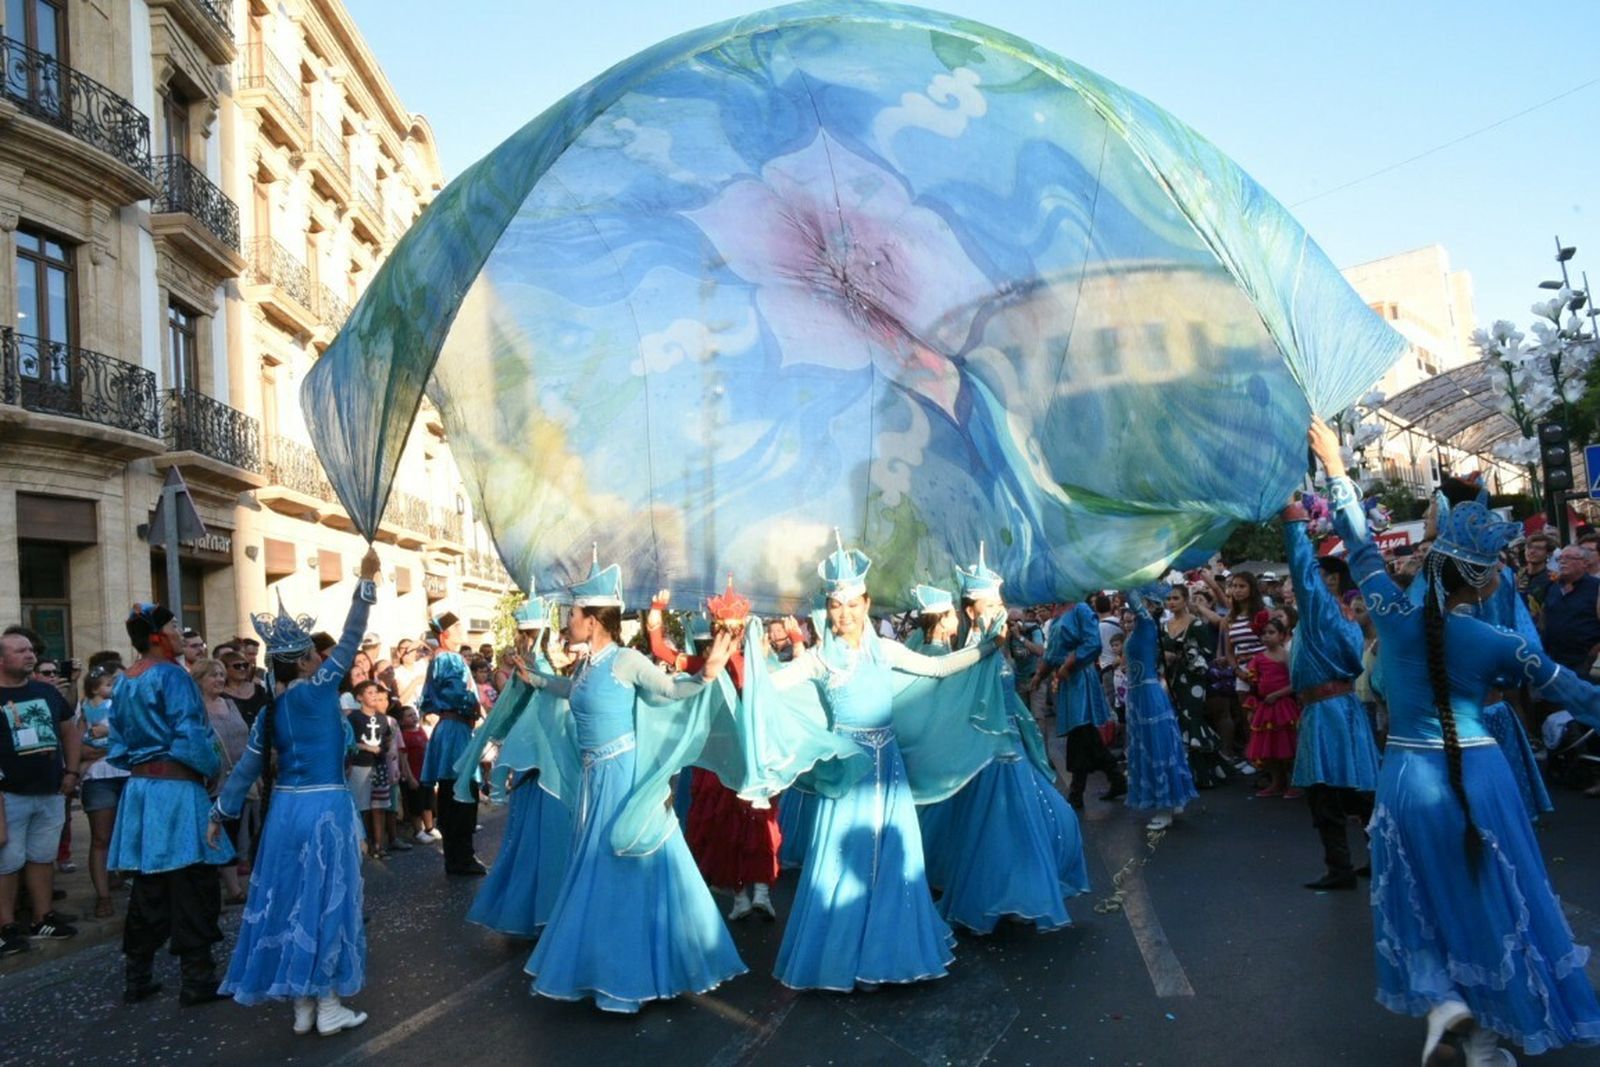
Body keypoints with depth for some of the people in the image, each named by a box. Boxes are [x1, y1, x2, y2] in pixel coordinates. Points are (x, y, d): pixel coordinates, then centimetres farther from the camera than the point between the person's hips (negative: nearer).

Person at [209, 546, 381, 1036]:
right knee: (327, 899, 3)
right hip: (325, 807, -6)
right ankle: (328, 1006, 10)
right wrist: (366, 582, -13)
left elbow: (246, 767, 9)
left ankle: (302, 1004, 20)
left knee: (292, 899, 12)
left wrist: (220, 814, 19)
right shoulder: (317, 690, -11)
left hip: (286, 808, 6)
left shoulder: (270, 711, 6)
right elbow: (350, 641, -14)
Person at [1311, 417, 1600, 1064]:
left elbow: (1359, 546, 1)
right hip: (1477, 776, -1)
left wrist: (1335, 467, 8)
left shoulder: (1395, 617, -8)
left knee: (1421, 896, 18)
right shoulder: (1498, 643, -8)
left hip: (1409, 776, 1)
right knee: (1485, 899, 13)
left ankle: (1440, 998, -1)